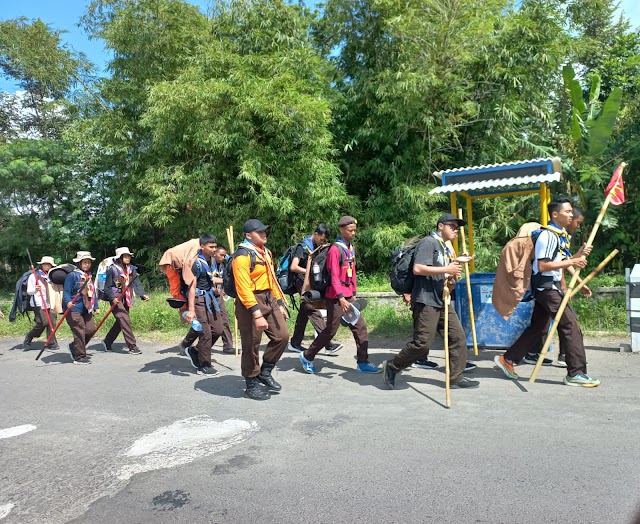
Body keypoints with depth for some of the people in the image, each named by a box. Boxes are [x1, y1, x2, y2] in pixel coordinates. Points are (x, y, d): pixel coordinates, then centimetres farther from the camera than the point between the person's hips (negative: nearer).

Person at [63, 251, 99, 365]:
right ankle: (79, 357, 5)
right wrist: (68, 302, -30)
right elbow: (66, 291, -13)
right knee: (80, 331, -6)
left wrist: (95, 306, 21)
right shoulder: (72, 275, -9)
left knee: (91, 329, 3)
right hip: (74, 309, -8)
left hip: (86, 309, 8)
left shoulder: (89, 275, 15)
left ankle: (74, 347, 25)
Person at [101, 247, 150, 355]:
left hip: (126, 299, 7)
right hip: (116, 299, -6)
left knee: (120, 322, 12)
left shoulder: (131, 269, 7)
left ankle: (107, 342, 32)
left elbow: (137, 284, -1)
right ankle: (132, 347, -12)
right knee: (125, 320, -14)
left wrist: (143, 294, -17)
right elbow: (107, 287, -6)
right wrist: (113, 298, -21)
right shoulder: (112, 269, -8)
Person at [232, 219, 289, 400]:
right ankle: (251, 385, 19)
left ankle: (265, 373, 24)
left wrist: (280, 303, 16)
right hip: (250, 303, -8)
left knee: (282, 335, 6)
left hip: (269, 299, 9)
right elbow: (244, 289, -22)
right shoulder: (242, 256, -16)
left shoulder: (265, 252, 13)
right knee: (251, 345, 2)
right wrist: (257, 315, -26)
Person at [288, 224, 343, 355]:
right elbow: (294, 267, -20)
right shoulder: (303, 246, -13)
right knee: (315, 312, -11)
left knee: (304, 312, 12)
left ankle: (295, 343, 22)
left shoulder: (316, 246, 12)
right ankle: (328, 345, -12)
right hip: (304, 283, -9)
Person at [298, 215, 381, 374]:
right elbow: (334, 277, -20)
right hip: (336, 298, -8)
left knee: (360, 328, 5)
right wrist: (341, 298, -27)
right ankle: (307, 357, 19)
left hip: (348, 296, 8)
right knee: (330, 331, 1)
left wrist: (353, 294, 16)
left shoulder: (351, 249, 11)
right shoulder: (335, 249, -15)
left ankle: (363, 363, 13)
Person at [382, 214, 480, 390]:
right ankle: (391, 367, 10)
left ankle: (456, 378, 16)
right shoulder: (428, 242, -9)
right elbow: (418, 269, -21)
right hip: (426, 301, -10)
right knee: (422, 343, -9)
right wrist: (446, 269, -19)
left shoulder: (446, 248, 20)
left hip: (442, 301, 10)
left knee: (458, 337, 6)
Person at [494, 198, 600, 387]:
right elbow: (543, 266, -22)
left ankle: (507, 359, 19)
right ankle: (576, 373, 0)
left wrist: (578, 255, 5)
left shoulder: (562, 235, 15)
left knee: (538, 328, 13)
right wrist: (570, 262, -22)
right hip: (546, 286, -10)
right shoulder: (548, 235, -16)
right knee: (571, 325, -8)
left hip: (552, 286, 10)